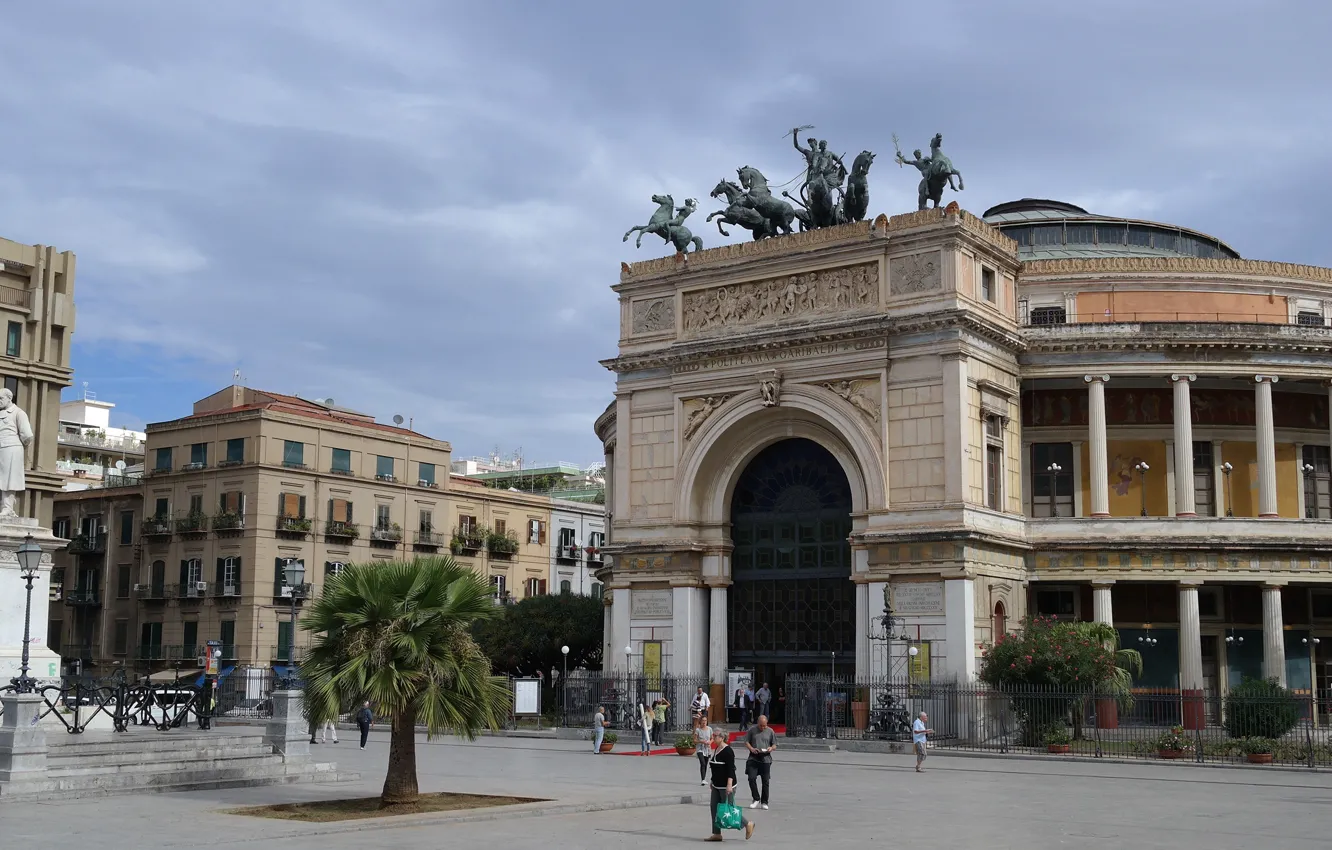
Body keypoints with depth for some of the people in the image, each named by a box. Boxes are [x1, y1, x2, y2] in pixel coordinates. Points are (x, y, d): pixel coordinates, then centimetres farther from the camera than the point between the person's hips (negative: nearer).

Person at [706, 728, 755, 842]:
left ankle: (748, 824, 12)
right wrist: (713, 781, 23)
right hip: (717, 785, 9)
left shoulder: (727, 751, -17)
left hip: (726, 786, -9)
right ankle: (717, 834, 12)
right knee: (714, 808, 7)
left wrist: (729, 785, -27)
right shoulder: (716, 749, 11)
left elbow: (731, 769, -22)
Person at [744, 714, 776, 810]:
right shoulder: (752, 730, 3)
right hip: (753, 758, 0)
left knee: (765, 781, 4)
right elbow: (746, 742, 7)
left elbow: (774, 745, 10)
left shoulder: (770, 731, 4)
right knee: (752, 778, -9)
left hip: (766, 759, 0)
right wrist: (751, 749, -11)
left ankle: (764, 802, 17)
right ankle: (756, 799, 9)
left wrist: (771, 748, -13)